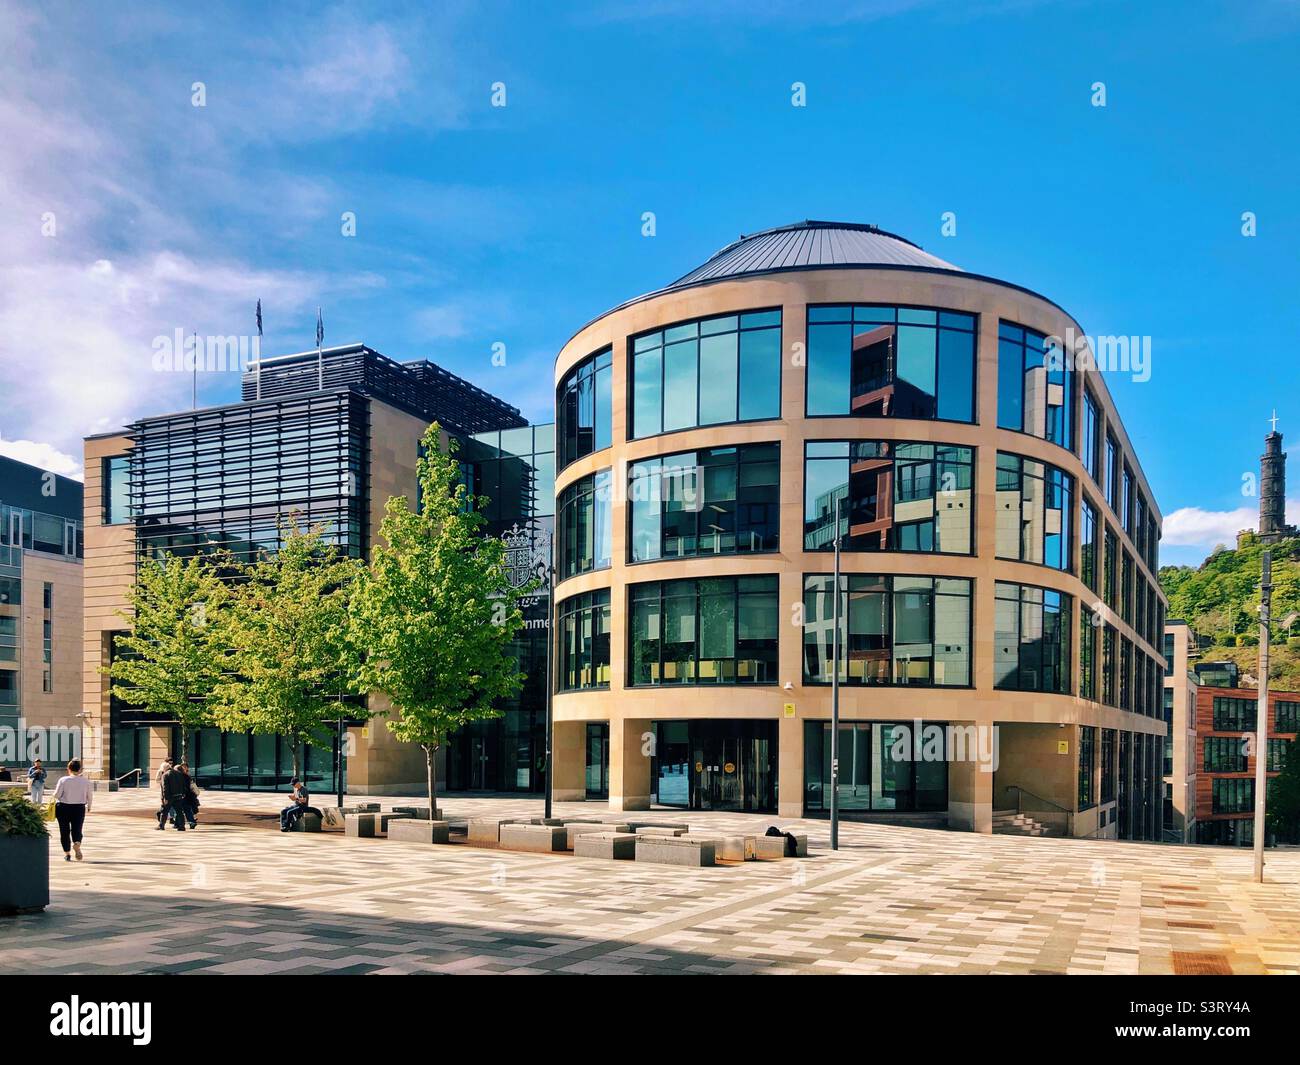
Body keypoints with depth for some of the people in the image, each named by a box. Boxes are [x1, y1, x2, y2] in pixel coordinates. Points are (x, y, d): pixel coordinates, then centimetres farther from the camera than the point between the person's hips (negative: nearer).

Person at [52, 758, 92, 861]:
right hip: (79, 808, 1)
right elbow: (89, 796, 5)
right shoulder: (86, 782, 0)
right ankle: (77, 844, -23)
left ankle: (66, 853, 11)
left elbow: (56, 795, -8)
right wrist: (88, 806, 23)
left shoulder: (63, 780, -7)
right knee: (77, 829, 8)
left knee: (64, 831, 11)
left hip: (63, 808, -1)